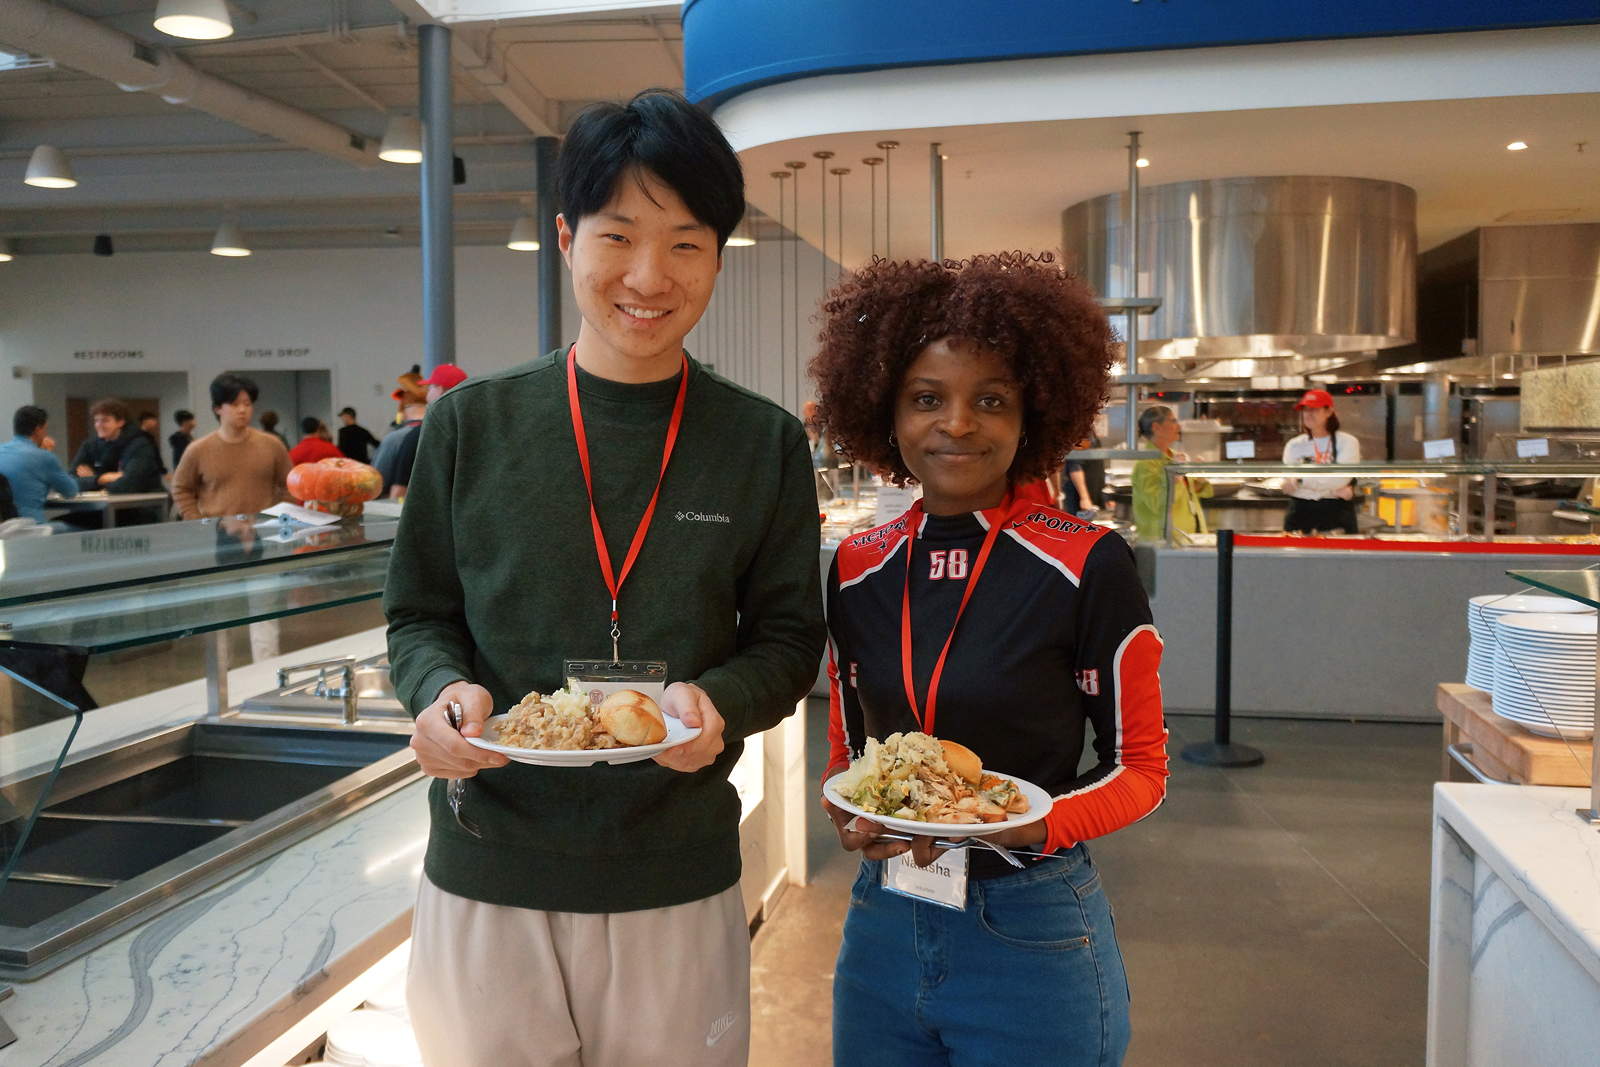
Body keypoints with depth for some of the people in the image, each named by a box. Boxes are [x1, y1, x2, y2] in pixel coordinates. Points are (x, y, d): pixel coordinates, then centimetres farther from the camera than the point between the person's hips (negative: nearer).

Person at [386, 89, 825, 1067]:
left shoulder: (766, 444, -3)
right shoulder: (472, 423, -2)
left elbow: (788, 637, 2)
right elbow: (420, 613, 6)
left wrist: (717, 703, -18)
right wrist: (442, 691, -15)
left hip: (678, 885, 0)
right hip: (487, 875, 1)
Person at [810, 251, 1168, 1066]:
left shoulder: (1087, 566, -13)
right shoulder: (857, 570, -1)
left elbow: (1140, 767, -5)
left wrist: (1030, 824, -21)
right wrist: (851, 815, -11)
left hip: (1031, 940, -4)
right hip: (880, 928, 4)